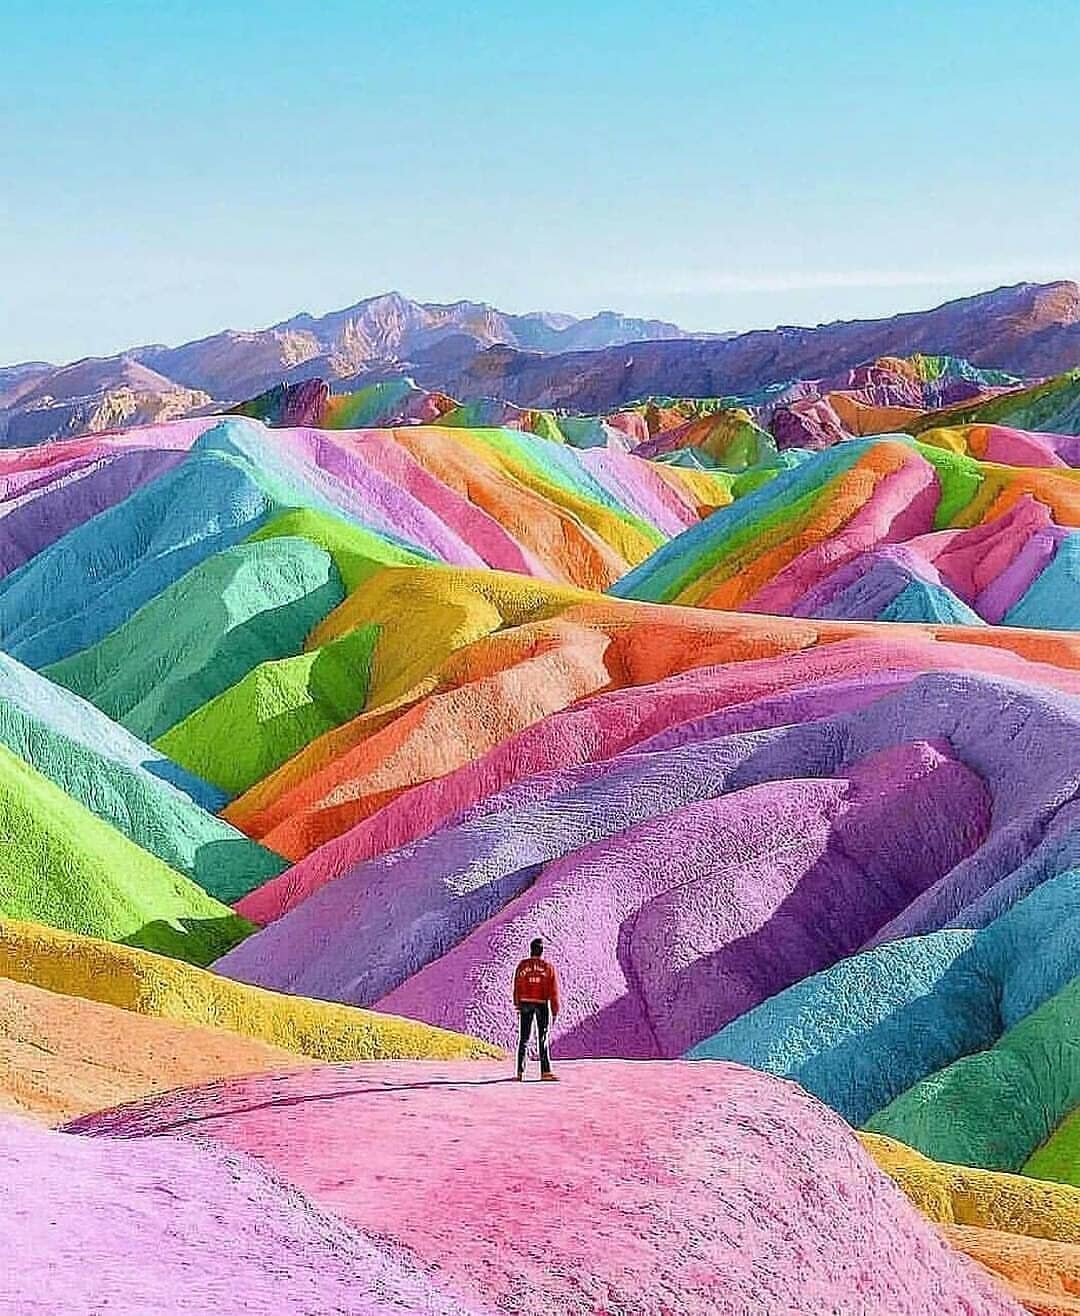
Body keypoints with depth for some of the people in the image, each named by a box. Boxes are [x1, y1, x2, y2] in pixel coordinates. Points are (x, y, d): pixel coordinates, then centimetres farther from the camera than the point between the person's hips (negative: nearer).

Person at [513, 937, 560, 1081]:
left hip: (525, 1004, 1)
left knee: (523, 1039, 6)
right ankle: (545, 1072, 5)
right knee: (543, 1039, 7)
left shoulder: (522, 965, 0)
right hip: (543, 1004, -1)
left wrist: (517, 1006, 6)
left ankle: (520, 1072, 1)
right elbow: (553, 991, -2)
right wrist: (555, 1011, 3)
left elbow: (517, 987, 0)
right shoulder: (549, 967, -2)